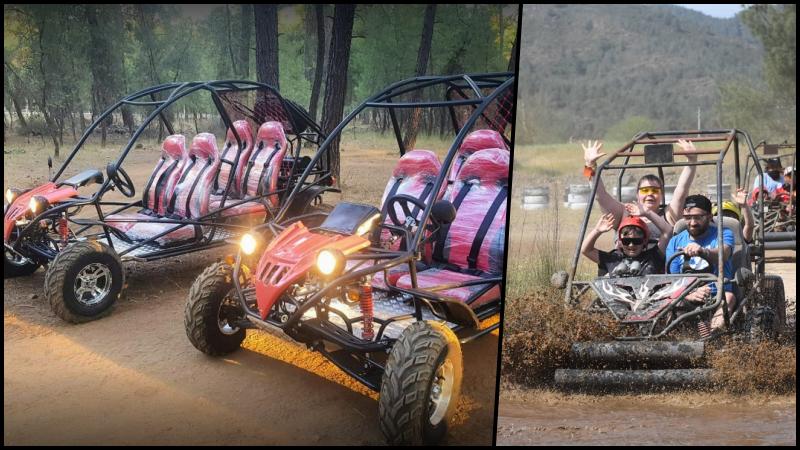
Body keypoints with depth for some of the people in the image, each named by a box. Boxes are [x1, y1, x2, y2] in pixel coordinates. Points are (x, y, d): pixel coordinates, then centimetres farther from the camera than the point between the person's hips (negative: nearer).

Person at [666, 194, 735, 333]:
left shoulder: (723, 234, 6)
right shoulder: (675, 241, 13)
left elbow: (722, 255, -19)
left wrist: (702, 252, -44)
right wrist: (690, 294, -20)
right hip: (687, 300, 1)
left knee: (729, 296, -33)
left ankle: (715, 331, -51)